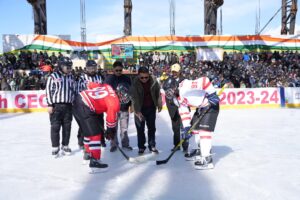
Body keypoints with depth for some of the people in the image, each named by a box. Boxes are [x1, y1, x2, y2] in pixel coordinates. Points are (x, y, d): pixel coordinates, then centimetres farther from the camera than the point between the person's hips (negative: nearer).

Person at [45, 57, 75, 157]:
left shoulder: (71, 77, 12)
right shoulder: (53, 76, -3)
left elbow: (74, 91, 16)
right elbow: (48, 90, -5)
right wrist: (50, 104, -10)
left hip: (68, 106, 4)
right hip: (56, 106, -4)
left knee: (67, 127, 8)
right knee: (55, 127, 0)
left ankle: (65, 146, 20)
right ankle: (55, 147, 10)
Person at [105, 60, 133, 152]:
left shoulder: (127, 79, 4)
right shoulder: (109, 79, -6)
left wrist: (131, 104, 9)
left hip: (125, 107, 3)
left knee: (124, 127, 11)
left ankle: (125, 144, 23)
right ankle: (113, 144, 19)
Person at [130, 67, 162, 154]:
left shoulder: (153, 81, -11)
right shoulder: (135, 83, -18)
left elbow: (158, 92, 3)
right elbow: (134, 98, -21)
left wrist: (159, 104, 8)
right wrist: (137, 111, -27)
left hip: (151, 107, 3)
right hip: (140, 109, -2)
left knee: (152, 127, 11)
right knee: (140, 129, 5)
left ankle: (152, 145, 23)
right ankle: (141, 147, 17)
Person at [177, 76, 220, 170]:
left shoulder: (188, 85, -26)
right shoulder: (181, 99, 3)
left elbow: (205, 81, -27)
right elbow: (184, 113, 4)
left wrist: (212, 95, -24)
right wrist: (187, 128, -3)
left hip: (211, 105, -10)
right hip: (201, 107, 10)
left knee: (204, 128, -17)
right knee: (195, 126, 16)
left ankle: (207, 159, -15)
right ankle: (200, 150, 35)